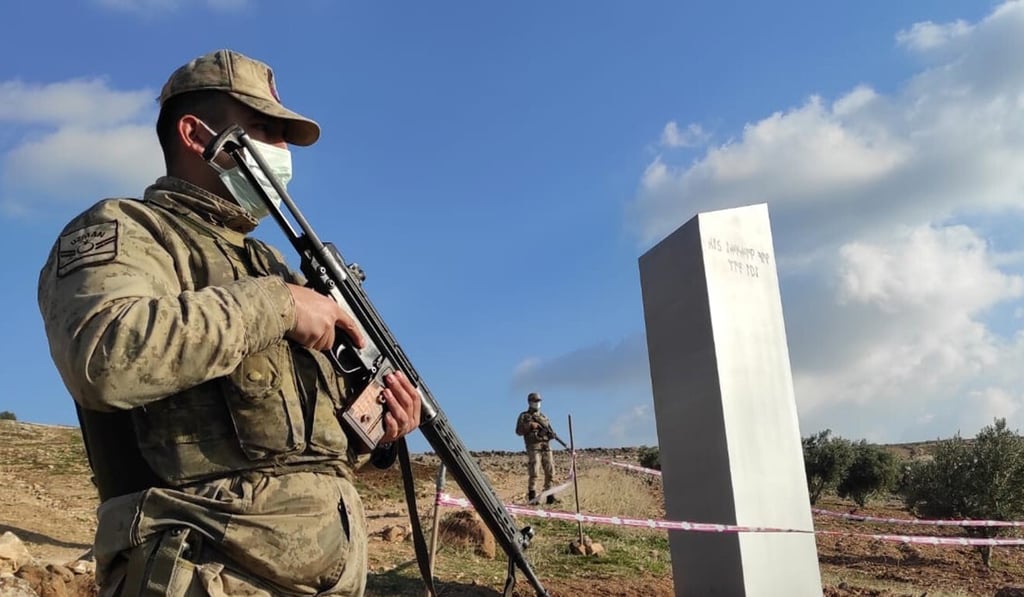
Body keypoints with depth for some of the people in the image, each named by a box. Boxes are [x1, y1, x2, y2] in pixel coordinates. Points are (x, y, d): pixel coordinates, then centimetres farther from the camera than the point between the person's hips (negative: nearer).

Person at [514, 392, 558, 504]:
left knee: (550, 472, 2)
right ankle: (532, 496, -9)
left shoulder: (543, 416, 21)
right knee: (533, 472, -12)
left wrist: (550, 433, -5)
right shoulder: (524, 416, 7)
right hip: (533, 446, -5)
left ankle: (549, 496, 9)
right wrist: (530, 426, -13)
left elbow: (550, 430, 19)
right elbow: (518, 431, -1)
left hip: (546, 446, 5)